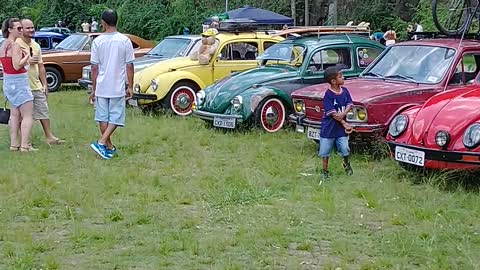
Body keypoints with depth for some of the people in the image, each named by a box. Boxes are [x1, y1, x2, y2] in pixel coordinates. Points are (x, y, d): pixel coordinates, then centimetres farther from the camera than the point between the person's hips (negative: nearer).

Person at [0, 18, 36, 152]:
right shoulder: (15, 46, -17)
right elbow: (17, 66, -23)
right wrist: (27, 56, -12)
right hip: (18, 82, -9)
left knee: (15, 114, 14)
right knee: (28, 115, -5)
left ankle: (14, 144, 16)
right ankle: (25, 145, -8)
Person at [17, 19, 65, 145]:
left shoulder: (36, 46, 12)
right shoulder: (16, 44, -11)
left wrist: (45, 84, 15)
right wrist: (28, 61, -21)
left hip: (37, 86, 7)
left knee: (43, 112, 11)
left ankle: (49, 136, 19)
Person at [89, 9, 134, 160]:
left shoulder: (98, 41, -2)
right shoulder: (124, 40, -4)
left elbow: (94, 68, 0)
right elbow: (129, 66, -3)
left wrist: (93, 89, 9)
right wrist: (130, 87, 7)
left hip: (101, 87, 1)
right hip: (118, 88, -1)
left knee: (103, 118, 11)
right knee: (116, 118, 4)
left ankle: (109, 148, 17)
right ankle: (101, 142, -13)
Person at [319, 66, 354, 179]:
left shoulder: (345, 91, -1)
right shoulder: (328, 95, -18)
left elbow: (349, 105, -2)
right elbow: (333, 113, -19)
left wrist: (343, 114, -23)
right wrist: (345, 124, -18)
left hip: (341, 127, 4)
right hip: (329, 127, -4)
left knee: (345, 149, 4)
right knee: (325, 150, 8)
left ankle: (346, 164, 33)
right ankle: (325, 170, 25)